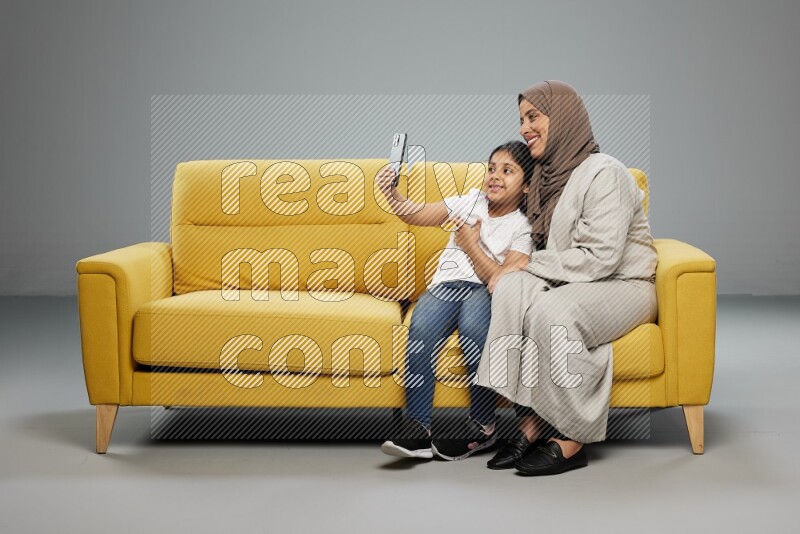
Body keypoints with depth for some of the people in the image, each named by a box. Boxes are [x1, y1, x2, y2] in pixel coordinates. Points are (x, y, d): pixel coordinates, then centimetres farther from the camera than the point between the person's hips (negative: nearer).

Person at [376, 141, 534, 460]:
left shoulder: (525, 228, 4)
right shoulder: (471, 202, 15)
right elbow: (417, 215, 6)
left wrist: (471, 245, -7)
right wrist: (392, 194, -12)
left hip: (487, 294, -3)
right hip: (448, 284, 3)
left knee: (472, 325, -37)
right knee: (421, 326, -30)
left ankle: (483, 425, -21)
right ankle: (417, 429, -29)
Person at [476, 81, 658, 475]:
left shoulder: (604, 174, -15)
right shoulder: (548, 176, 11)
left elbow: (599, 258, -23)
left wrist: (528, 265, -19)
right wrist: (516, 271, -6)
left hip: (624, 286, -7)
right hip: (572, 284, 7)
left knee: (550, 309, -34)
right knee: (511, 288, -23)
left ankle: (572, 443, -24)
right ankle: (531, 424, -25)